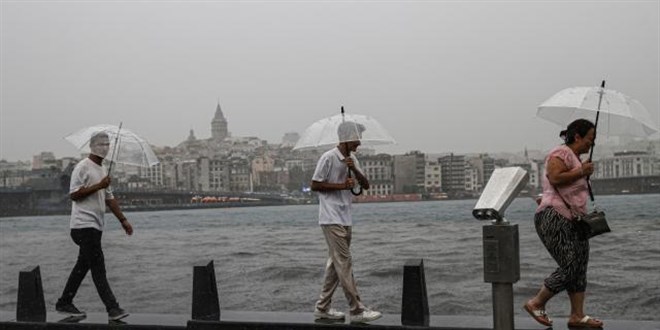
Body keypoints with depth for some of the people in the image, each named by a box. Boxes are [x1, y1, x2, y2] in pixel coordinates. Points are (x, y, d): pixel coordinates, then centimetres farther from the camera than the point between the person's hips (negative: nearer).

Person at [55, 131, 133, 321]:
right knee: (98, 267, -11)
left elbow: (109, 198, 24)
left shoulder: (102, 170, 20)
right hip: (84, 225, -9)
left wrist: (123, 220, 19)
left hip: (96, 226, 9)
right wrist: (98, 186, -17)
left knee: (83, 265, 12)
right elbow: (73, 194, -16)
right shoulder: (83, 167, -8)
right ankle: (112, 308, -13)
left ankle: (64, 303, 21)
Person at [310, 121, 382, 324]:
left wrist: (354, 169, -9)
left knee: (335, 264, 12)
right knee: (344, 263, -9)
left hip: (345, 219, 9)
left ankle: (322, 308, 20)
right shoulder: (328, 158, -12)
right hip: (331, 220, -9)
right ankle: (357, 311, -8)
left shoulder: (352, 160, 12)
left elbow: (366, 185, 8)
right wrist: (341, 185, -16)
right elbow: (314, 185, -11)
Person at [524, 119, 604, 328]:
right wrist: (581, 171, -13)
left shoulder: (577, 159, 23)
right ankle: (536, 304, 1)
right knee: (570, 267, -13)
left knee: (580, 268, 5)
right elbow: (555, 178, -24)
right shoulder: (561, 153, -8)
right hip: (554, 218, -10)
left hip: (573, 221, 10)